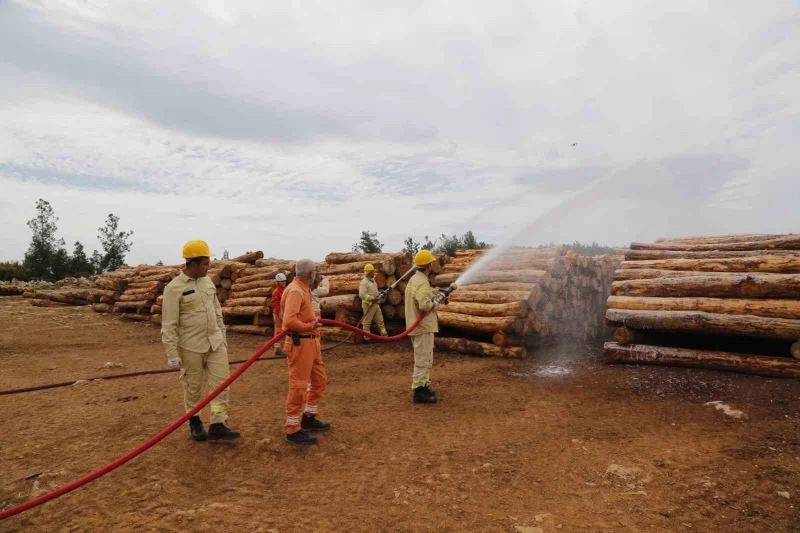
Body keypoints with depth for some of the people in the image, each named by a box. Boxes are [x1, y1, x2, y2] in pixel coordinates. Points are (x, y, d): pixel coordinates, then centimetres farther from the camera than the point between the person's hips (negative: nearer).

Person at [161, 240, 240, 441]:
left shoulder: (207, 281, 7)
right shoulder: (174, 288, -14)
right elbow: (169, 324, -14)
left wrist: (222, 336, 16)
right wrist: (172, 353, -15)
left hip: (215, 343, 6)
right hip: (191, 346, -5)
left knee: (221, 382, 1)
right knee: (193, 386, 10)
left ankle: (217, 425, 8)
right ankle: (194, 421, 31)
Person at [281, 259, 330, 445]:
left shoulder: (304, 289, 12)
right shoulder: (295, 291, -19)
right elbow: (289, 321, -28)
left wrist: (313, 321, 6)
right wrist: (310, 326, -18)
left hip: (310, 341, 10)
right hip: (299, 343, -10)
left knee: (319, 379, 19)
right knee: (299, 385, -3)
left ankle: (309, 417, 33)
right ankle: (293, 431, 7)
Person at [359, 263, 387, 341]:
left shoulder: (373, 281, 14)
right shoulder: (364, 282, -14)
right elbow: (361, 294, -22)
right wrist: (372, 298, -23)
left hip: (375, 304, 9)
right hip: (368, 304, -9)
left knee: (380, 320, 10)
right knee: (367, 321, 1)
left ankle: (384, 334, 15)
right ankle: (366, 336, 9)